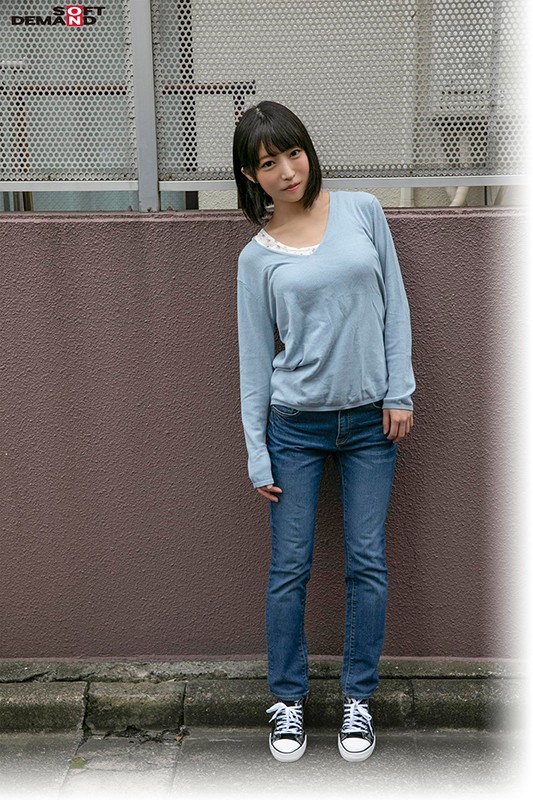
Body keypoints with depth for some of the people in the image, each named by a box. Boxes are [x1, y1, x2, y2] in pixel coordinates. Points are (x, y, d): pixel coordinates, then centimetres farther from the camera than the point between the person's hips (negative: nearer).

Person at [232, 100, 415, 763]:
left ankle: (358, 698, 24)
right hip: (296, 426, -1)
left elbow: (395, 305, 4)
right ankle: (288, 699, 23)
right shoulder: (257, 256, 0)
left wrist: (400, 394, -3)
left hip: (370, 420, 1)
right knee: (290, 567, 5)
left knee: (368, 564, 6)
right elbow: (255, 358, 1)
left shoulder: (362, 211, 2)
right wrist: (256, 455, -1)